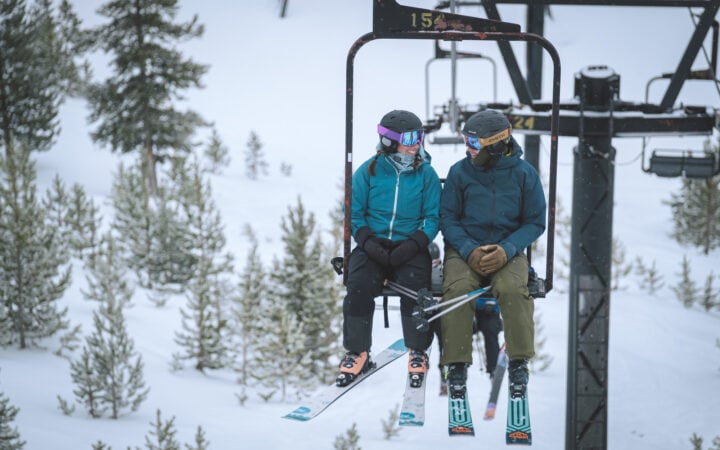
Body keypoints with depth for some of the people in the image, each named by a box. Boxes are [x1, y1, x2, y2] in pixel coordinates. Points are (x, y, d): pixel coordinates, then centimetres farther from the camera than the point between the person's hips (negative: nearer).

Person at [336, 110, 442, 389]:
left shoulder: (425, 174, 4)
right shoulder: (368, 172, 4)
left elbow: (433, 218, 1)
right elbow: (354, 214, 5)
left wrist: (413, 244, -16)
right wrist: (367, 241, -13)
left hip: (410, 248, 0)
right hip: (373, 246, 0)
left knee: (414, 285, -29)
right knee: (359, 285, -27)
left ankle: (418, 353, -8)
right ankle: (357, 353, -12)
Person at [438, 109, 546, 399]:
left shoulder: (524, 174, -1)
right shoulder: (460, 172, 0)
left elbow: (535, 222, 3)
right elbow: (447, 218, 3)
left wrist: (507, 250, -15)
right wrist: (469, 250, -16)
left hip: (507, 251, 0)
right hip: (464, 248, 0)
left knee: (512, 289, -31)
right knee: (458, 289, -30)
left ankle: (519, 362, -18)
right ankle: (457, 365, -21)